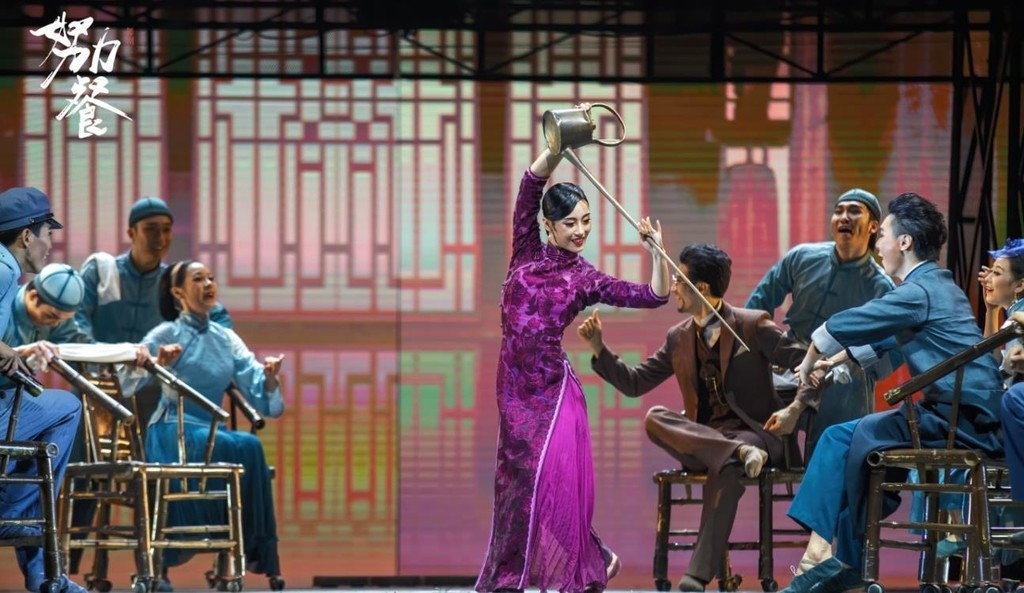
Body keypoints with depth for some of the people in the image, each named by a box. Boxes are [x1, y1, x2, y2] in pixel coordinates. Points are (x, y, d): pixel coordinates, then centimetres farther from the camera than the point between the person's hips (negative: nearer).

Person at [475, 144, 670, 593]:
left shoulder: (586, 279, 2)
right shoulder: (527, 252, 5)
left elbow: (653, 296, -3)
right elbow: (530, 185, -5)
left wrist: (657, 252, -17)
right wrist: (558, 151, -16)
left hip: (553, 387, -3)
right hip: (515, 384, 3)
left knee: (548, 478, -7)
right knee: (516, 479, 7)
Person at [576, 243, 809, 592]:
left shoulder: (752, 325, -2)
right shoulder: (679, 338, 13)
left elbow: (804, 363, -5)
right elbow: (634, 383, 17)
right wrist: (599, 348, 5)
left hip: (753, 430, -5)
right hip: (702, 437, 5)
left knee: (726, 467, -39)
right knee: (654, 418, -25)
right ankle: (739, 452, -37)